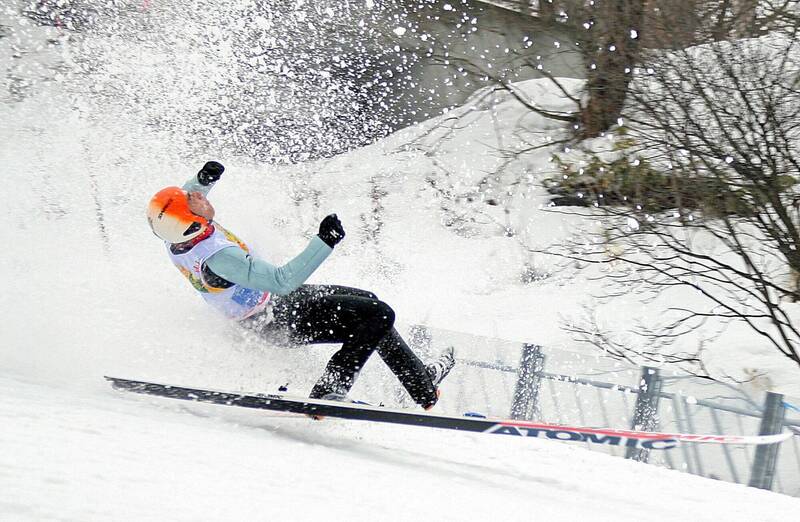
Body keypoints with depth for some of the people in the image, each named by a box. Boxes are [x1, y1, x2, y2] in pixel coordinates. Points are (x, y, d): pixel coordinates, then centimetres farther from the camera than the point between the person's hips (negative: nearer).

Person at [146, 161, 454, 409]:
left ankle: (423, 381, 27)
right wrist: (324, 242, -37)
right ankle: (327, 393, -5)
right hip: (279, 321, -10)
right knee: (379, 316, -15)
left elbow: (180, 199, 12)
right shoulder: (218, 257, -40)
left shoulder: (177, 236, -13)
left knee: (366, 300, 18)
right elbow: (283, 280, -40)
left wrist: (201, 179, -8)